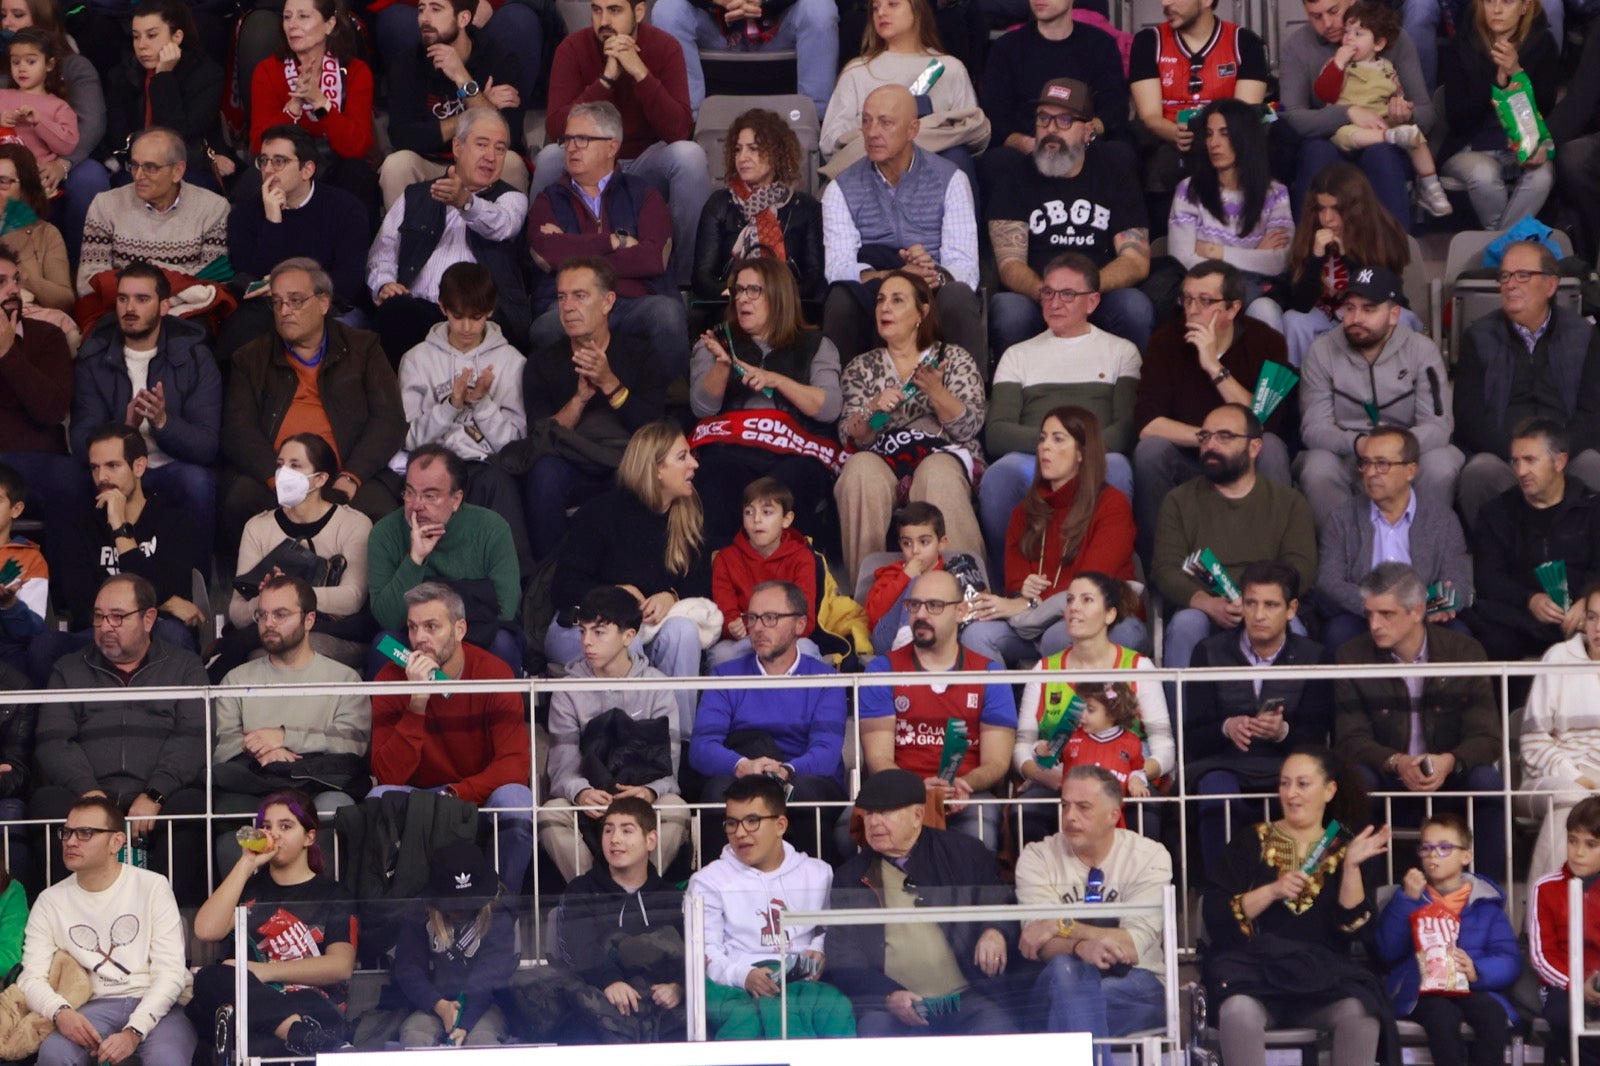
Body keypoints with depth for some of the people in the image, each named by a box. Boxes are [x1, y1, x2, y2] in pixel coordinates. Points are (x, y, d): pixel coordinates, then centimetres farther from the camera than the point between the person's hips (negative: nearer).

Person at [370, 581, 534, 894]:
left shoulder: (494, 672, -10)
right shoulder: (391, 679, -8)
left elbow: (516, 762, -16)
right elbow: (388, 776, -17)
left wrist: (457, 794, -30)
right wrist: (418, 701, -27)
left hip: (482, 796, 0)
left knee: (516, 799, -32)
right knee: (380, 798, -30)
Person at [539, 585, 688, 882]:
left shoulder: (656, 687, 5)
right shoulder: (568, 692, 6)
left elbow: (669, 764, -4)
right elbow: (562, 765, -5)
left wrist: (651, 792, -29)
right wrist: (580, 792, -31)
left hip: (643, 797, 0)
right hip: (588, 800, 0)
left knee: (675, 809, -34)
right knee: (551, 813, -33)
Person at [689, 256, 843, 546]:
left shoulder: (815, 346, 19)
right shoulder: (717, 341, 23)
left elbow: (830, 407, 3)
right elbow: (703, 407, 9)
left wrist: (776, 380, -8)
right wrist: (722, 364, -8)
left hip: (795, 453, -1)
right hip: (729, 449, 1)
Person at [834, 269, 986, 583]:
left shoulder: (955, 359, 15)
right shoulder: (861, 368, 21)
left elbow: (968, 427, 1)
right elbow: (850, 436, 8)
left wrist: (935, 391, -15)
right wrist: (874, 408, -13)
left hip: (944, 455, -2)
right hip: (882, 461, 2)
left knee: (938, 475, -38)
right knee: (860, 470, -34)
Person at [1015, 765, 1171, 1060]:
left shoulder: (1149, 856, 0)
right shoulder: (1037, 858, 2)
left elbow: (1133, 946, -12)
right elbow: (1043, 946, -12)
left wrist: (1062, 926, -19)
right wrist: (1081, 947, -34)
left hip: (1136, 989, -1)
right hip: (1061, 987, 1)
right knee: (1065, 967, -36)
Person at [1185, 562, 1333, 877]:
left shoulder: (1314, 658, 10)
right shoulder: (1210, 653, 11)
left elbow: (1317, 738, 1)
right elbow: (1192, 738, 4)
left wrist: (1284, 732, -22)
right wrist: (1226, 729, -19)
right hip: (1222, 764, 0)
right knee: (1217, 792, -37)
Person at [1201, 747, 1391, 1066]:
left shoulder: (1344, 849, 13)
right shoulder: (1251, 843, 11)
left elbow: (1357, 929, 1)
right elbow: (1215, 918, 0)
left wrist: (1351, 867, -10)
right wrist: (1272, 891, -11)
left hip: (1322, 976, 1)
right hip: (1254, 969, -1)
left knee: (1361, 1014, -32)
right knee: (1239, 1011, -36)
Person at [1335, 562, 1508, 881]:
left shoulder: (1465, 652, -3)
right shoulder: (1352, 657, -2)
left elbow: (1486, 737, -8)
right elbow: (1351, 739, -7)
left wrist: (1450, 761, -31)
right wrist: (1395, 762, -29)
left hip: (1450, 780, 0)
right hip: (1387, 782, 0)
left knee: (1489, 782, -30)